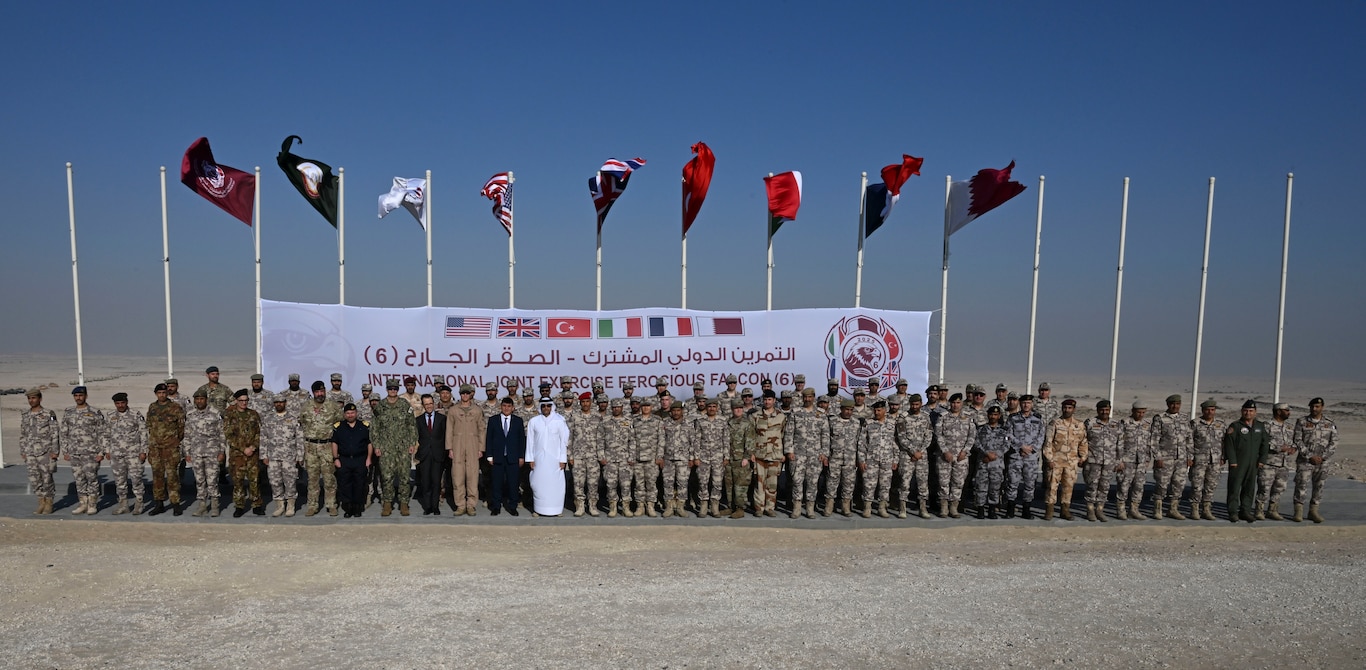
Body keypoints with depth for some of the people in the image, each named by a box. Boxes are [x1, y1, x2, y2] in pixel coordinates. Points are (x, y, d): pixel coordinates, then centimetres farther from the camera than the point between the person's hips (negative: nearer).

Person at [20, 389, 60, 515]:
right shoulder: (25, 417, 10)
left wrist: (55, 451, -12)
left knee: (47, 478, -1)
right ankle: (41, 504, 15)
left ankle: (49, 505, 8)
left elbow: (55, 434, -8)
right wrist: (22, 453, 9)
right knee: (34, 479, 5)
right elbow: (22, 436, 16)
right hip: (30, 453, 5)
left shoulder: (49, 414, -5)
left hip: (45, 452, -5)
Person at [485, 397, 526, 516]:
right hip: (497, 457, 0)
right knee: (496, 483, 4)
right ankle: (496, 507, 15)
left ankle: (512, 507, 12)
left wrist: (521, 457, 1)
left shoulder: (518, 420, 7)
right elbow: (488, 439, 4)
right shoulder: (493, 420, 6)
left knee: (513, 483, 2)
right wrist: (489, 456, -2)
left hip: (513, 458, 0)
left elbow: (522, 439, 6)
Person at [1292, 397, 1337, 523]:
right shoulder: (1301, 422, 1)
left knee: (1318, 487, 7)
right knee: (1301, 485, -6)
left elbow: (1334, 443, 3)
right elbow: (1298, 441, -3)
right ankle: (1298, 511, 1)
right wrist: (1310, 456, -11)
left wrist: (1322, 457, -9)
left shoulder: (1330, 424, 6)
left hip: (1322, 462, 2)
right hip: (1304, 461, -2)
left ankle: (1313, 511, 17)